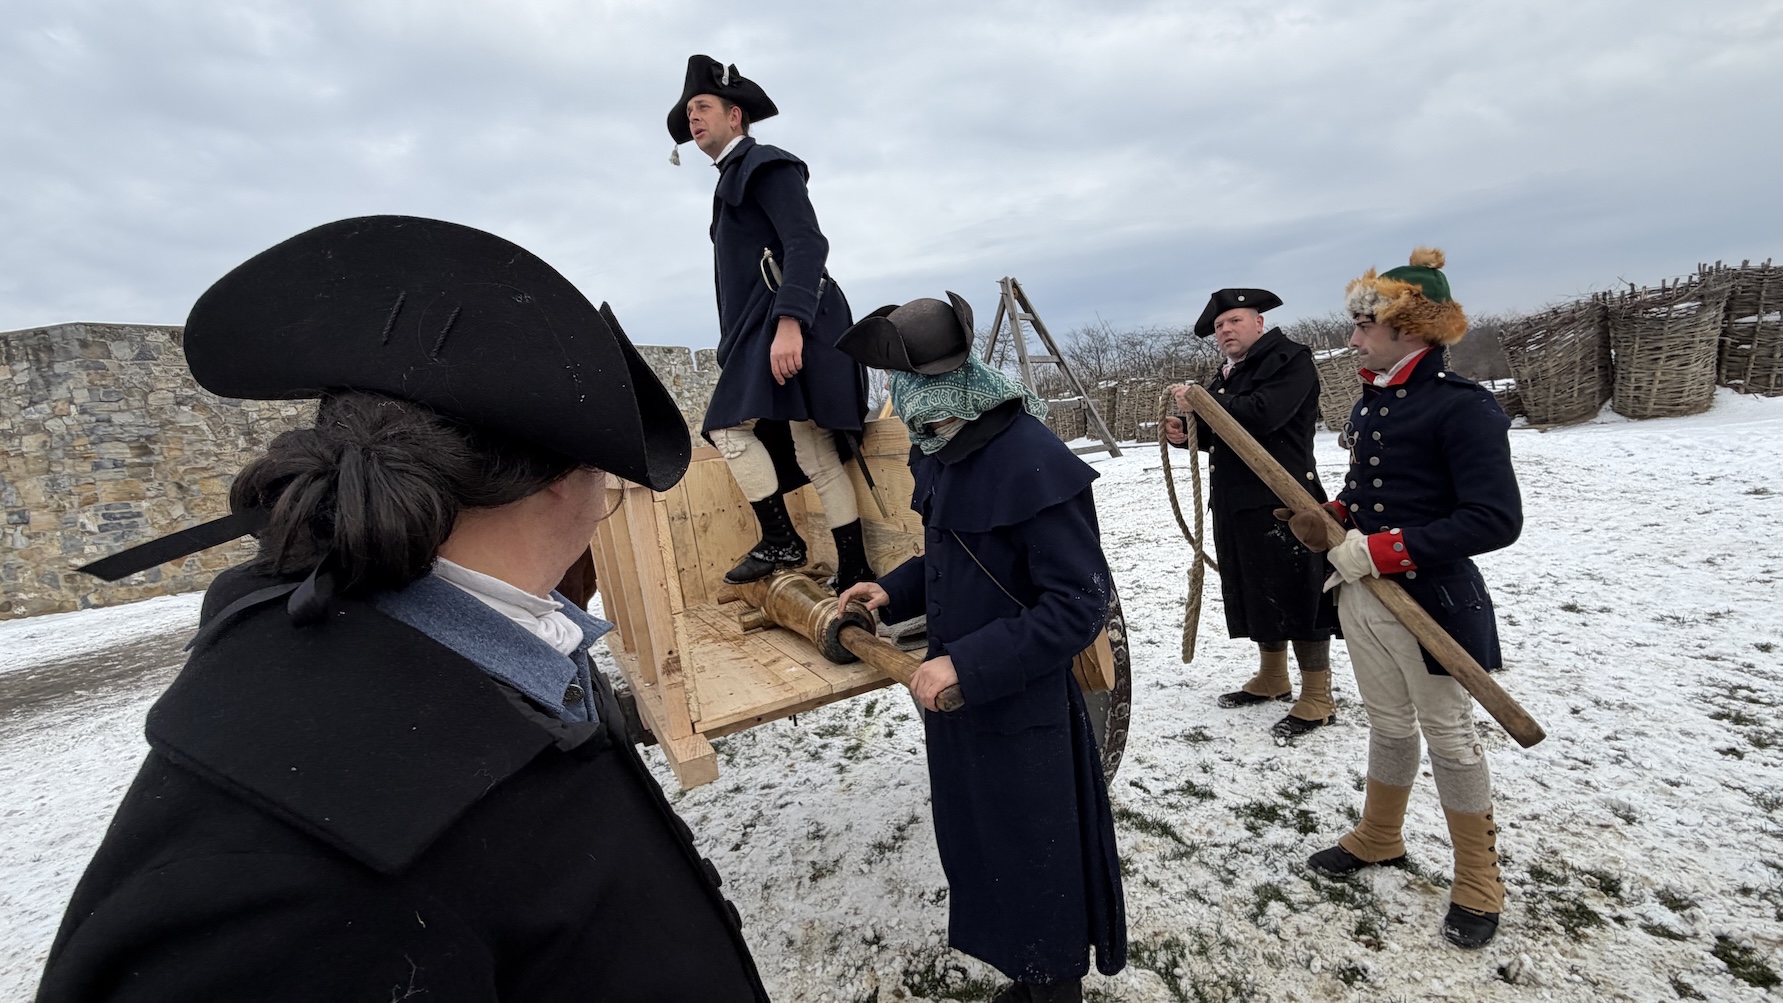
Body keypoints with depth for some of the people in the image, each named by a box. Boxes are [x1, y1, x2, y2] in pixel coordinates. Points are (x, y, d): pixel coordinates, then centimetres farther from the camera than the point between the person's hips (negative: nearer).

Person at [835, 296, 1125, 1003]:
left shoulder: (1033, 461, -25)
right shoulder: (939, 452, 3)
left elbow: (1078, 606, -24)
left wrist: (967, 665, -26)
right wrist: (893, 591, 3)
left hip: (1021, 711, -9)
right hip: (954, 698, 9)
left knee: (1035, 868, 13)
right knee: (979, 854, 24)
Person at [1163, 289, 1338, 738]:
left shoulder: (1290, 359, -7)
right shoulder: (1225, 376, 18)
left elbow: (1261, 415, -24)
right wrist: (1188, 434, 4)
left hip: (1282, 500, -8)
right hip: (1233, 502, 9)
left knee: (1295, 594, -3)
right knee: (1254, 592, 16)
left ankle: (1317, 698, 10)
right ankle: (1272, 679, 32)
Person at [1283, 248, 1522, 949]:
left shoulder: (1463, 406, -18)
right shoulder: (1371, 401, 7)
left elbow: (1496, 519, -22)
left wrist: (1381, 550, -25)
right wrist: (1328, 523, -3)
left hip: (1430, 600, -7)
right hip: (1361, 594, 7)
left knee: (1447, 735, 10)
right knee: (1388, 726, 21)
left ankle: (1478, 884, 30)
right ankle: (1378, 839, 40)